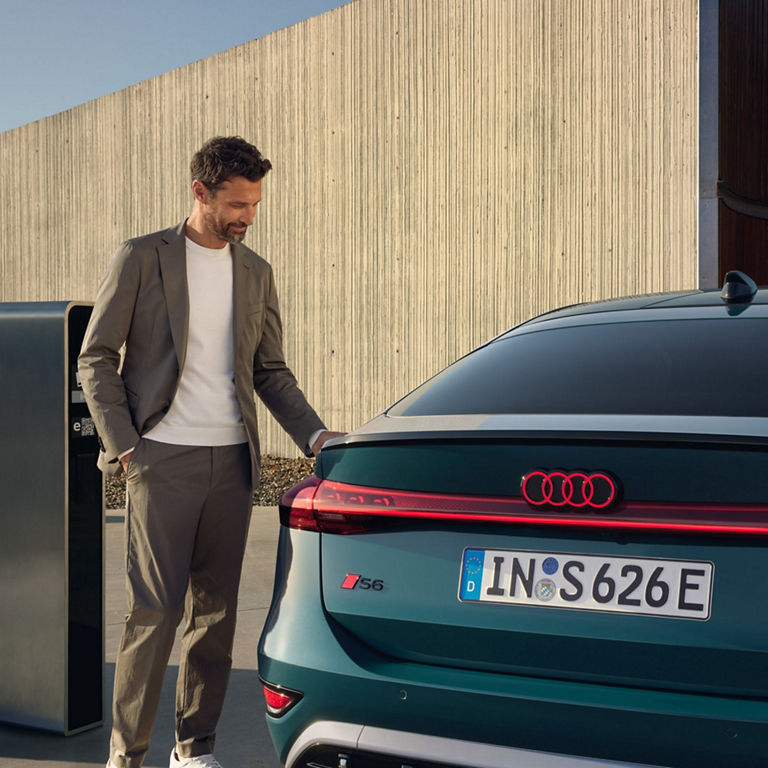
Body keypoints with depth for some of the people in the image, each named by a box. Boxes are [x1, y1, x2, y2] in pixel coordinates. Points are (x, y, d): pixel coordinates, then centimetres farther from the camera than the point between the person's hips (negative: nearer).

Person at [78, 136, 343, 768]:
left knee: (216, 611, 7)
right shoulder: (141, 259, 0)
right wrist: (122, 446, -8)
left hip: (232, 462, 4)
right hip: (163, 460, -4)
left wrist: (315, 435, 1)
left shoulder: (256, 273, 13)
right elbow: (96, 359, 0)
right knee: (156, 611, -6)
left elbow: (272, 371, 15)